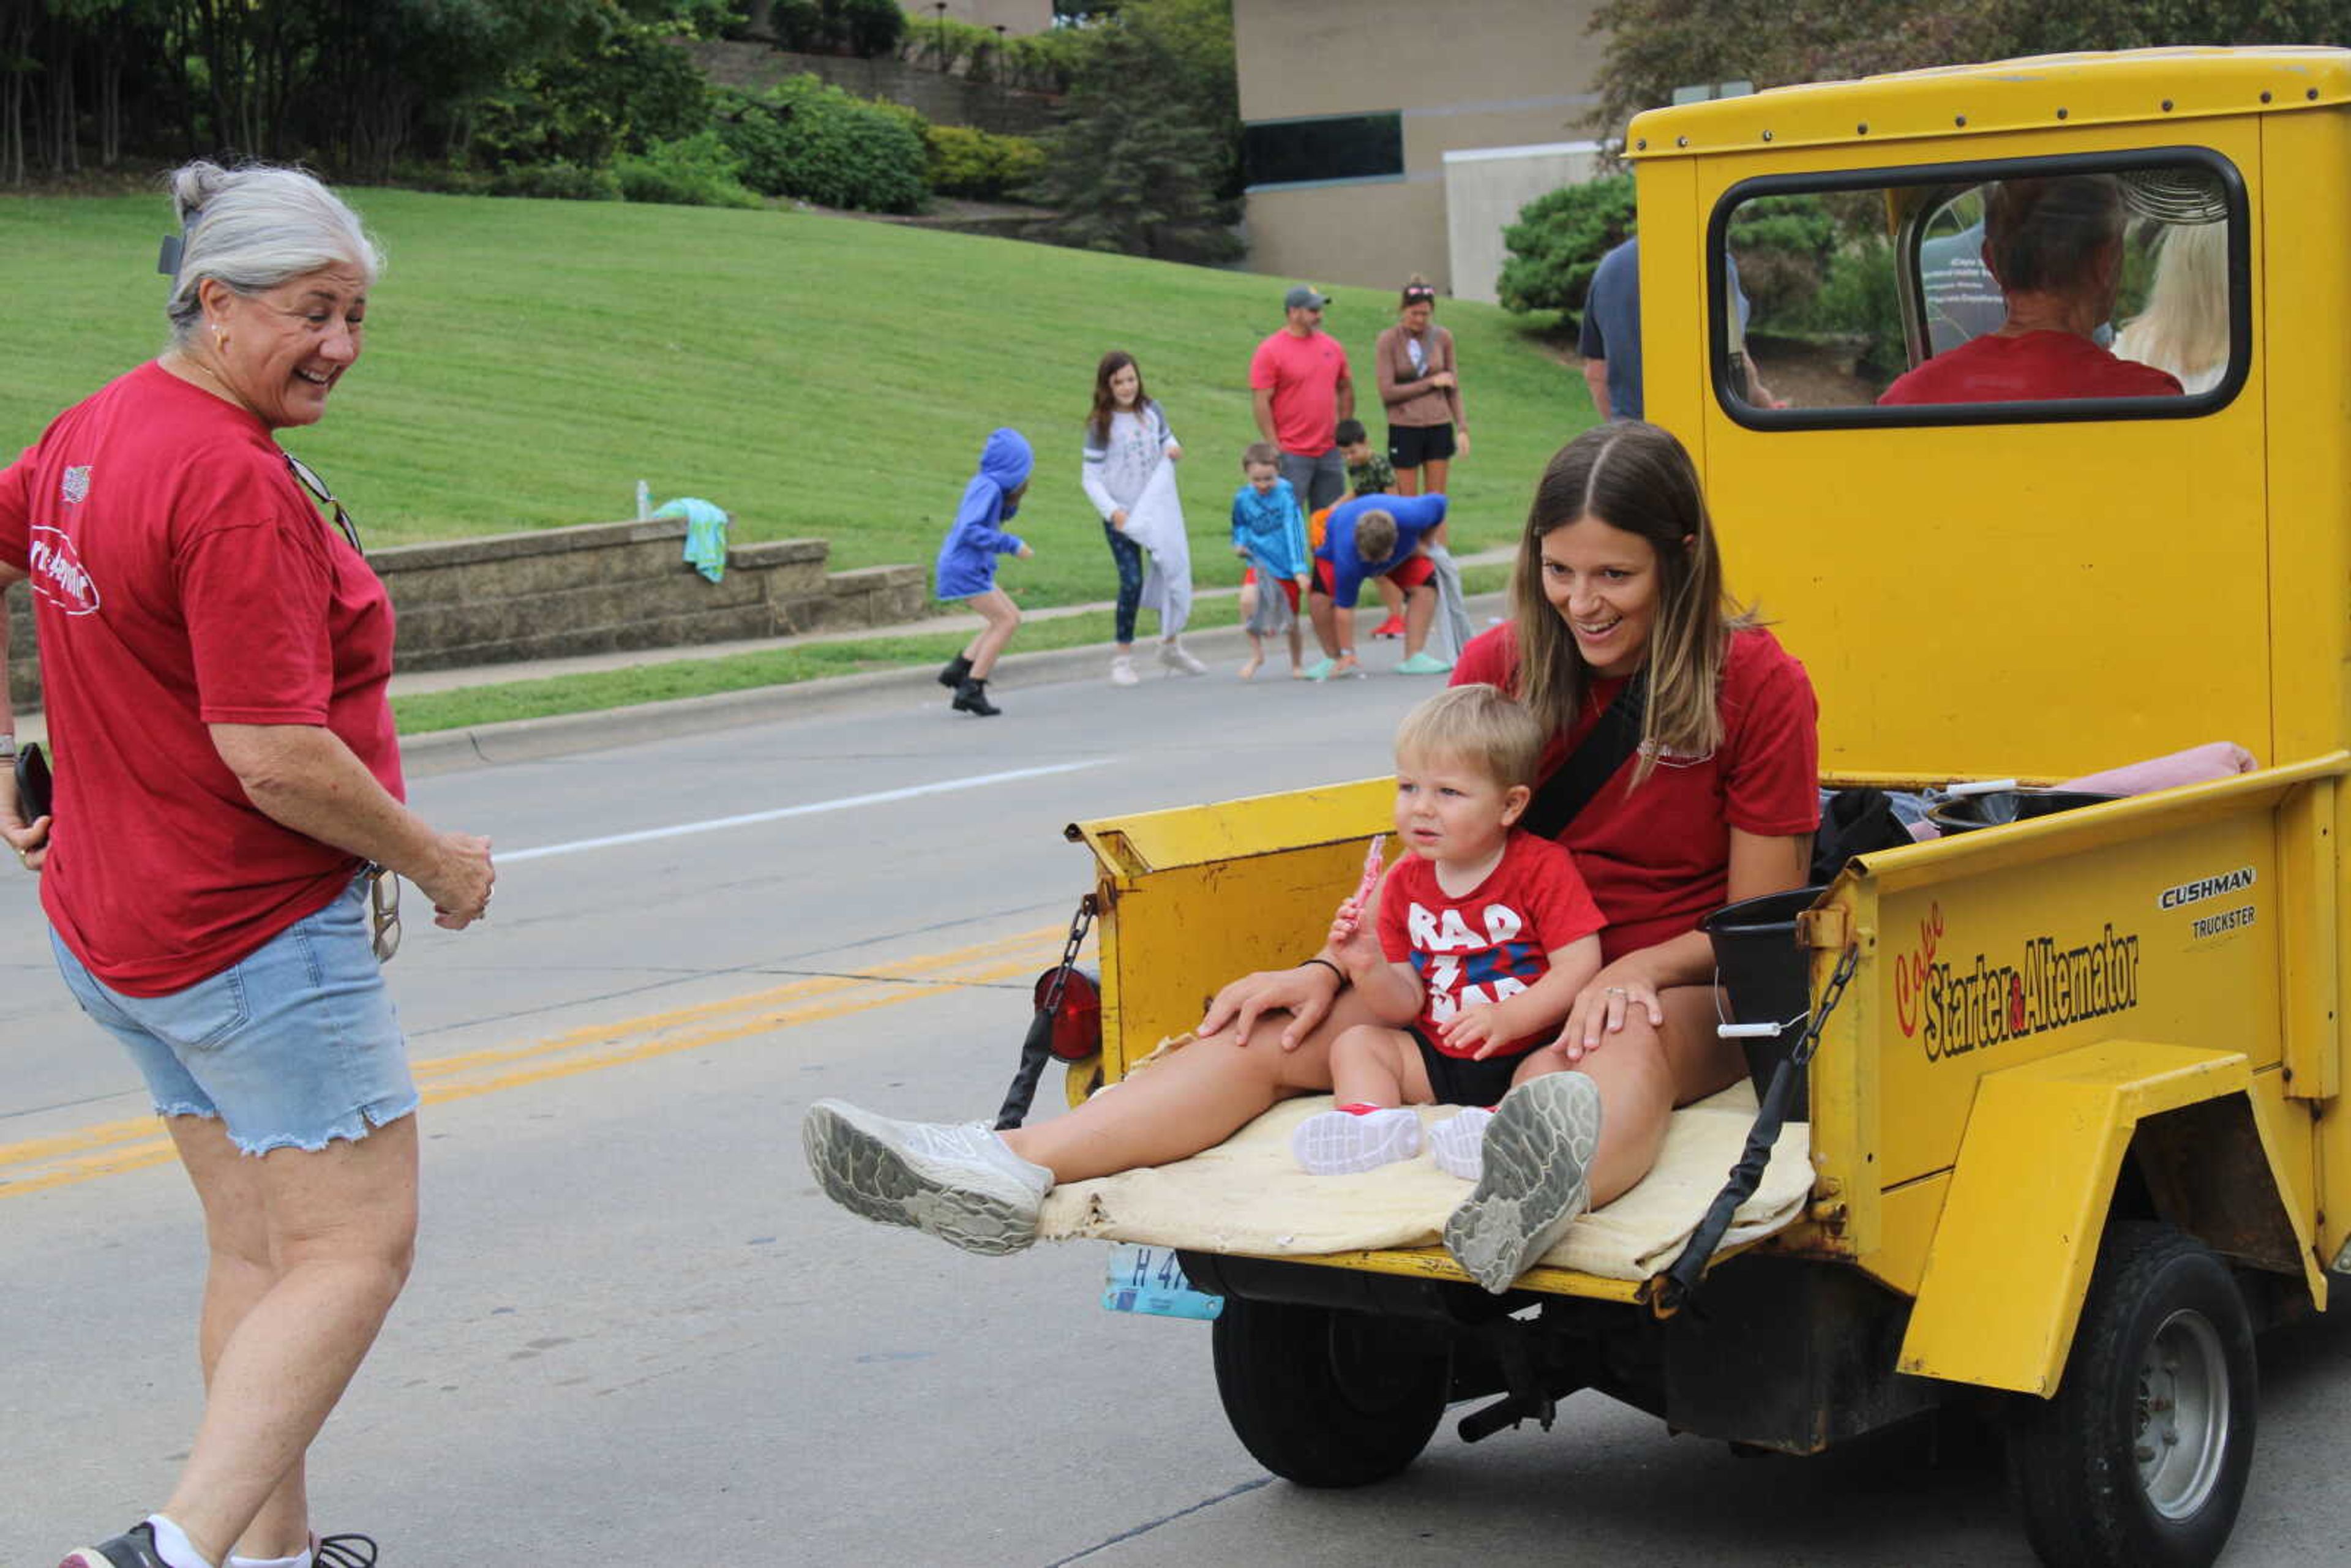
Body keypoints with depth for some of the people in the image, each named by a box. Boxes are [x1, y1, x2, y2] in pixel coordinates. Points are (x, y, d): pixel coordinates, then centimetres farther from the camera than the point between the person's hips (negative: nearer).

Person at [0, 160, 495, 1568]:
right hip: (258, 932, -10)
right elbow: (279, 762, -26)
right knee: (354, 1252, -3)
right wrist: (440, 863, -11)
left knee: (256, 1252, 17)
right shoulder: (239, 482, -23)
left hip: (113, 920, 10)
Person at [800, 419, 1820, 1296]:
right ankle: (1013, 1176, -37)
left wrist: (1631, 973, -22)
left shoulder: (1757, 684, -8)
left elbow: (1760, 921, -6)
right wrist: (1329, 968, -6)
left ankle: (1539, 1199, -80)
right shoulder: (1501, 666, 4)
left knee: (1627, 1052, -43)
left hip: (1675, 991, -5)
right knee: (1276, 1033, -17)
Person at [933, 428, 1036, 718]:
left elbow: (996, 519, 23)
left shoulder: (987, 484, 10)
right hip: (964, 568, -9)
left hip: (973, 568, 9)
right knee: (1006, 620, -6)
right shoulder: (988, 487, -17)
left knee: (1010, 617, 15)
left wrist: (1013, 500, 6)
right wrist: (1013, 546, -22)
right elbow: (971, 530, -26)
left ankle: (959, 669, 12)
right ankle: (971, 689, -7)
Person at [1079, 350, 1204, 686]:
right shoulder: (1101, 425, -10)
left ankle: (1171, 646, 30)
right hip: (1121, 516, -4)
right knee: (1132, 583, -12)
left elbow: (1166, 439, 16)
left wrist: (1173, 449, -9)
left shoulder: (1151, 410, 1)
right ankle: (1123, 658, 2)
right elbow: (1091, 477, -10)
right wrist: (1112, 512, -22)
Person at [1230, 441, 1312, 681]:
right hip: (1260, 562, 2)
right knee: (1248, 599, -25)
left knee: (1292, 620, 8)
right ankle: (1257, 654, -6)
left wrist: (1300, 569, -24)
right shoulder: (1243, 498, -5)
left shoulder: (1285, 493, -16)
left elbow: (1295, 531, -19)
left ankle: (1297, 665, 35)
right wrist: (1239, 544, -4)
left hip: (1286, 565, -2)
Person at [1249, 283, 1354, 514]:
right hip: (1292, 456, -6)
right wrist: (1276, 448, -13)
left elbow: (1346, 389, 20)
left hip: (1329, 451, 6)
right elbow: (1261, 403, -11)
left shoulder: (1331, 346, 9)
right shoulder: (1270, 351, -9)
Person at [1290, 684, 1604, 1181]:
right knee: (1355, 1043, -5)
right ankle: (1373, 1121, -30)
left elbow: (1579, 964, -17)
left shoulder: (1543, 867, -9)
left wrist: (1508, 1018, -28)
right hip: (1439, 1057, 6)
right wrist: (1369, 968, -18)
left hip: (1527, 1049, -5)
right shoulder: (1405, 882, 5)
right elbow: (1405, 1006, 4)